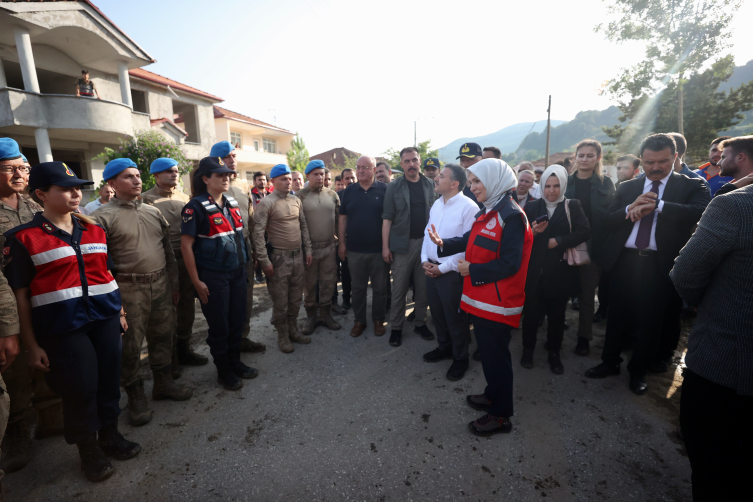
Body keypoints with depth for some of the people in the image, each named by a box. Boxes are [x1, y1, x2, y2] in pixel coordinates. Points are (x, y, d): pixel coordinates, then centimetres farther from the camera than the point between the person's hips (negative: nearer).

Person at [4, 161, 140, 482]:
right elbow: (20, 295, -5)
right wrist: (31, 344, -5)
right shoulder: (23, 238, -5)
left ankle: (110, 434, 35)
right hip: (63, 326, -4)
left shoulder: (95, 231, 9)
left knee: (109, 380, 13)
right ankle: (89, 450, 28)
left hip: (105, 317, 4)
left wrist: (120, 311, 13)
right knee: (80, 389, 5)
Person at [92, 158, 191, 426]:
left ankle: (163, 383, 32)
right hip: (129, 290, -5)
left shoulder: (153, 211, 11)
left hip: (160, 284, 5)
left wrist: (174, 283, 14)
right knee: (131, 344, 4)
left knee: (163, 336, 15)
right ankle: (136, 396, 22)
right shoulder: (103, 216, -6)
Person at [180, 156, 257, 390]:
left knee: (237, 321, 15)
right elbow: (186, 245, -14)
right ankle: (223, 371, 27)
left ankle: (236, 362, 34)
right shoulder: (196, 207, -13)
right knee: (219, 327, 9)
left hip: (238, 273, 6)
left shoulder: (232, 203, 8)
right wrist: (196, 281, -15)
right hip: (213, 277, -6)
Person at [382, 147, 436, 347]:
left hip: (426, 242, 2)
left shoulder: (431, 185, 5)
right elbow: (387, 218, -3)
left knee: (423, 287, 12)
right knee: (399, 289, 5)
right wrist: (385, 246, -7)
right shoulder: (393, 187, 0)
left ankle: (420, 322, 28)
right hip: (402, 244, -2)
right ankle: (396, 327, 19)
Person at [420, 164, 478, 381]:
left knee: (455, 317, 7)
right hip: (431, 269, 7)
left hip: (452, 272, -7)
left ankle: (460, 358, 28)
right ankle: (444, 347, 41)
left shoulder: (468, 207, -16)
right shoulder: (436, 204, 9)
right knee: (437, 312, 19)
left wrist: (443, 268, -15)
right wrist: (425, 260, 2)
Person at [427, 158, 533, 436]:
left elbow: (509, 264, -24)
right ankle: (493, 395, 42)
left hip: (498, 301, -9)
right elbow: (471, 239, 17)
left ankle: (500, 415, 22)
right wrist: (443, 244, 0)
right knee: (487, 349, 22)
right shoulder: (488, 212, 12)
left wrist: (473, 271, -17)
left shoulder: (511, 216, -19)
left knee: (495, 355, 4)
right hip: (483, 297, 9)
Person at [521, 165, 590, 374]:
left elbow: (584, 231, -11)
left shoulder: (573, 206, 2)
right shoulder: (531, 207, 4)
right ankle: (528, 349, 27)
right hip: (534, 271, 0)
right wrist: (533, 232, -18)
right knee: (531, 311, 7)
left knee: (557, 314, 12)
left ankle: (554, 353, 30)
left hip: (560, 270, 0)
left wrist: (557, 241, -17)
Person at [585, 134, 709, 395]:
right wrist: (630, 208, -14)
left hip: (660, 264, -2)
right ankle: (610, 362, 30)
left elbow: (701, 211, -19)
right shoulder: (627, 187, 10)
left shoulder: (690, 186, 2)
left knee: (651, 320, 9)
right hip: (625, 261, 2)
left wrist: (657, 205, -25)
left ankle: (638, 370, 29)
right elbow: (608, 221, 3)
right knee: (618, 314, 11)